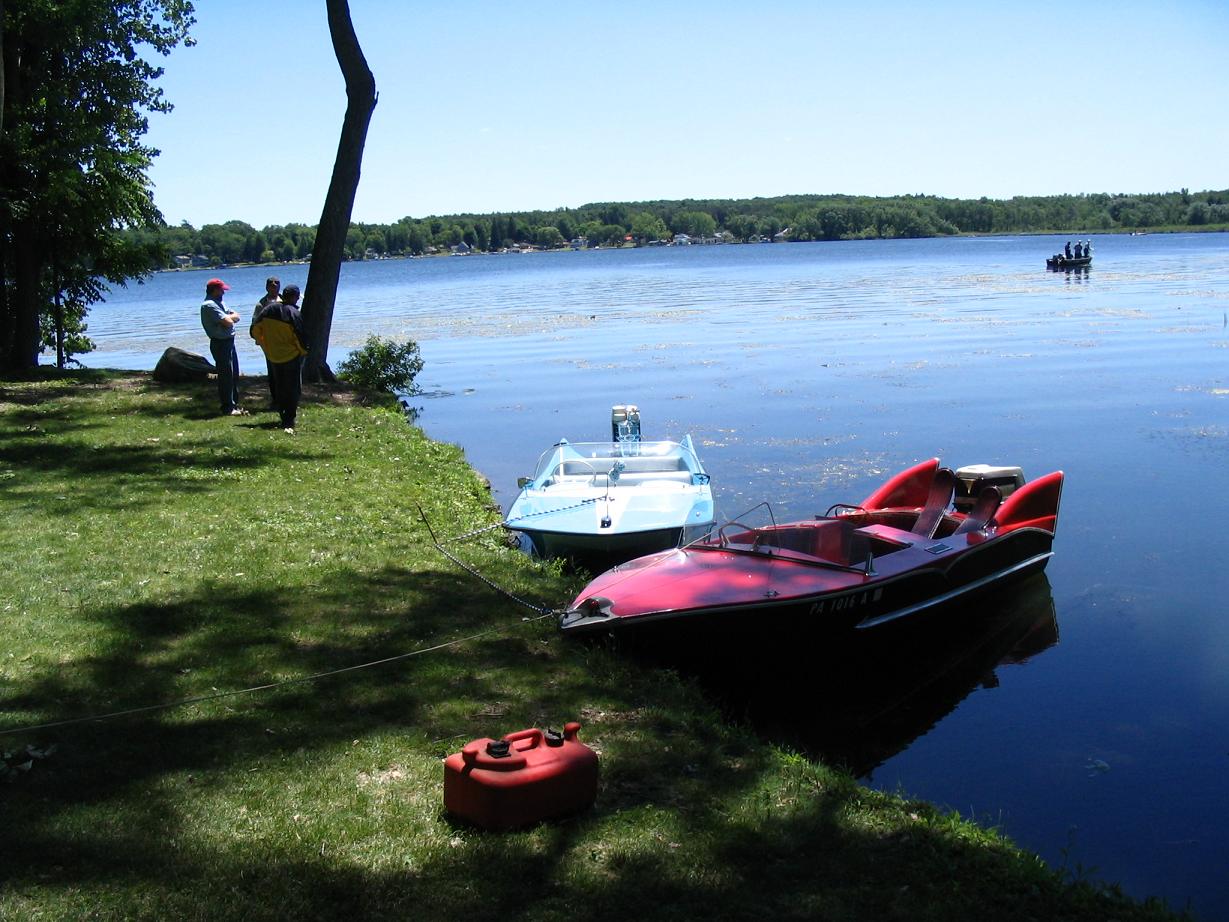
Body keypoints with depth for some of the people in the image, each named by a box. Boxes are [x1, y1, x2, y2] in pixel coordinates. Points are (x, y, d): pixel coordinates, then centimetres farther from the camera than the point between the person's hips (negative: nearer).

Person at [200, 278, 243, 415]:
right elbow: (228, 322, -22)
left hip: (229, 342, 10)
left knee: (234, 375, 15)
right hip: (220, 343, -10)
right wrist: (230, 317, 0)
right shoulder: (209, 305, -16)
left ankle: (234, 405, 24)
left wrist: (228, 317, -9)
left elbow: (236, 317, 11)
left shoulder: (218, 303, 17)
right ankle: (227, 408, -1)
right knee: (225, 376, -6)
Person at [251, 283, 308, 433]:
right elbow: (300, 338, -18)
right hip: (292, 357, -5)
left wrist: (266, 347, 16)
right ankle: (289, 420, -2)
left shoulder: (268, 309, 0)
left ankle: (283, 414, 27)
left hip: (273, 357, 5)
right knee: (293, 389, 3)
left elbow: (255, 331, 5)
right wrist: (304, 351, 1)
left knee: (279, 388, 19)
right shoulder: (294, 314, -18)